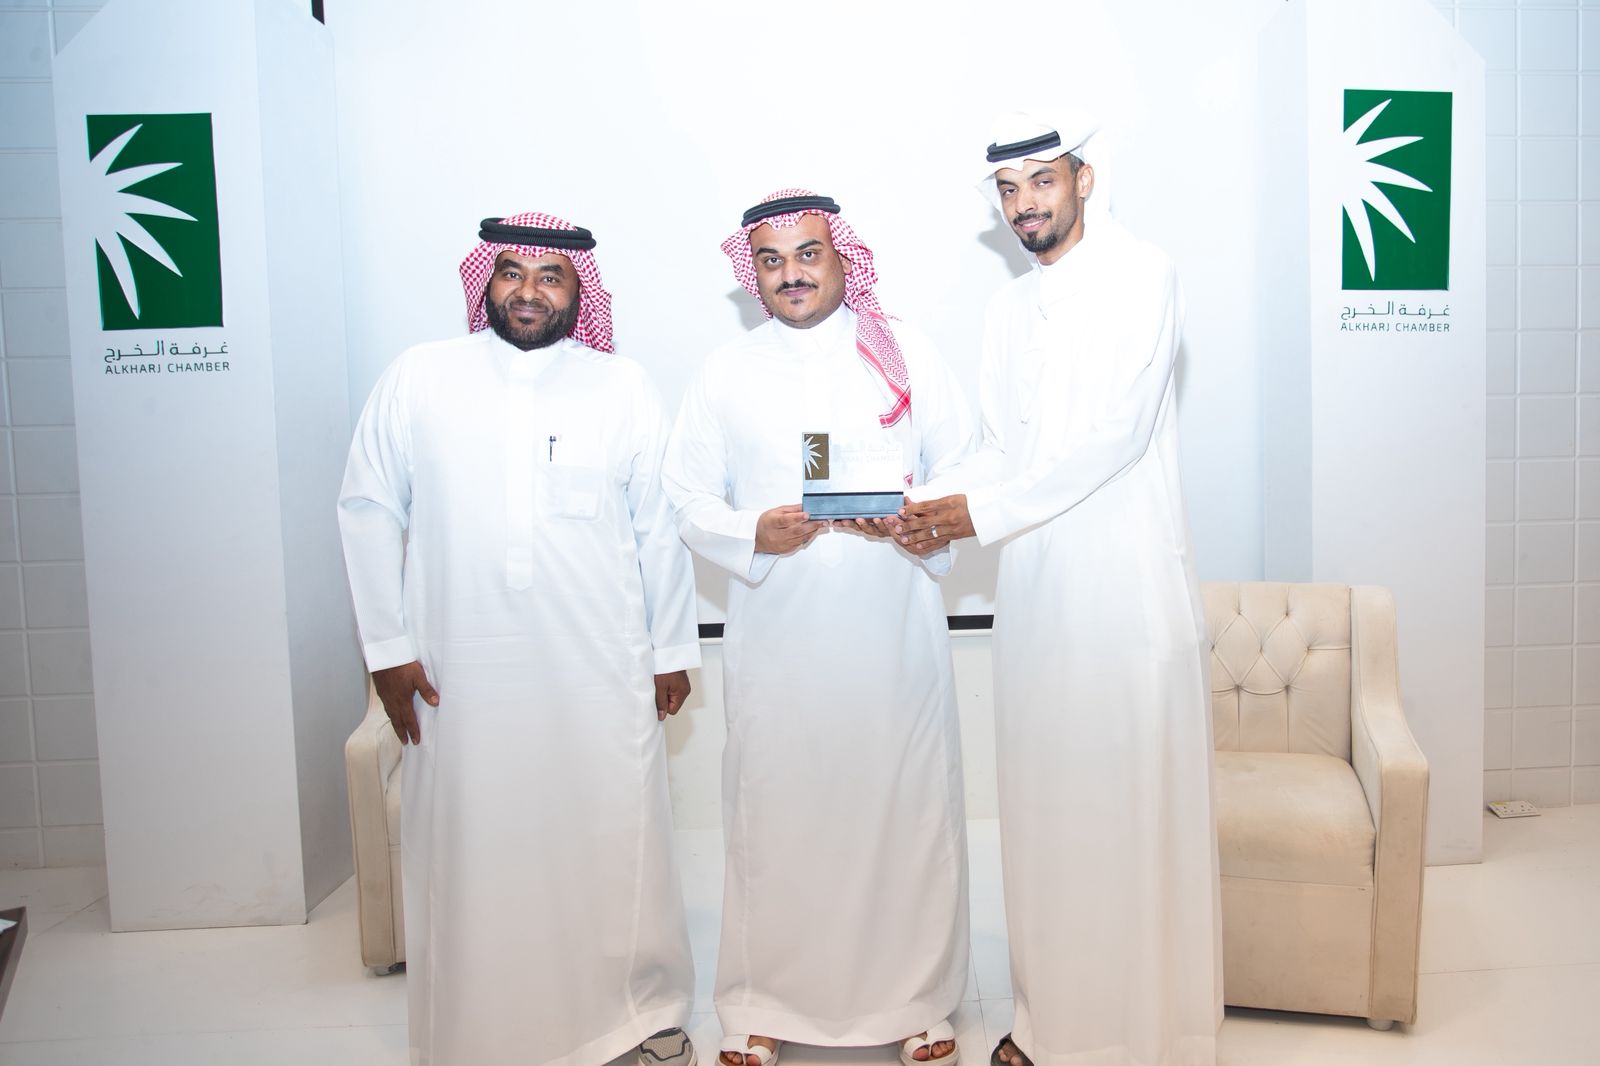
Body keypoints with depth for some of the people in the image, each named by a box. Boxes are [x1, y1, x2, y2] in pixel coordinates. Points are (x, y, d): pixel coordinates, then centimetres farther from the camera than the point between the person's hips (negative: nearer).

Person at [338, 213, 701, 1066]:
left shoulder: (624, 389, 5)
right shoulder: (418, 379, 4)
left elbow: (662, 525, 6)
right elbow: (369, 510, 5)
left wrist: (673, 648, 6)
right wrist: (388, 647, 0)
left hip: (603, 675, 0)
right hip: (462, 676, 0)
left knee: (617, 838, 8)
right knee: (471, 851, 7)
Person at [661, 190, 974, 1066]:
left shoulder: (904, 351, 9)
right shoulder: (727, 371, 10)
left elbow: (964, 467, 7)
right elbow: (688, 494, 6)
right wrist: (754, 534, -13)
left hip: (893, 629, 0)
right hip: (775, 633, 0)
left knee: (906, 806, 4)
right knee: (774, 813, 4)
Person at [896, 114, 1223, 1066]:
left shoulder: (1142, 275, -4)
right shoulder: (1011, 308, 18)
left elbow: (1114, 432, -15)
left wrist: (985, 512, -16)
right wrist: (940, 502, -3)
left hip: (1129, 585, -6)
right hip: (1037, 587, 7)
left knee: (1138, 804, 0)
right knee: (1048, 806, 10)